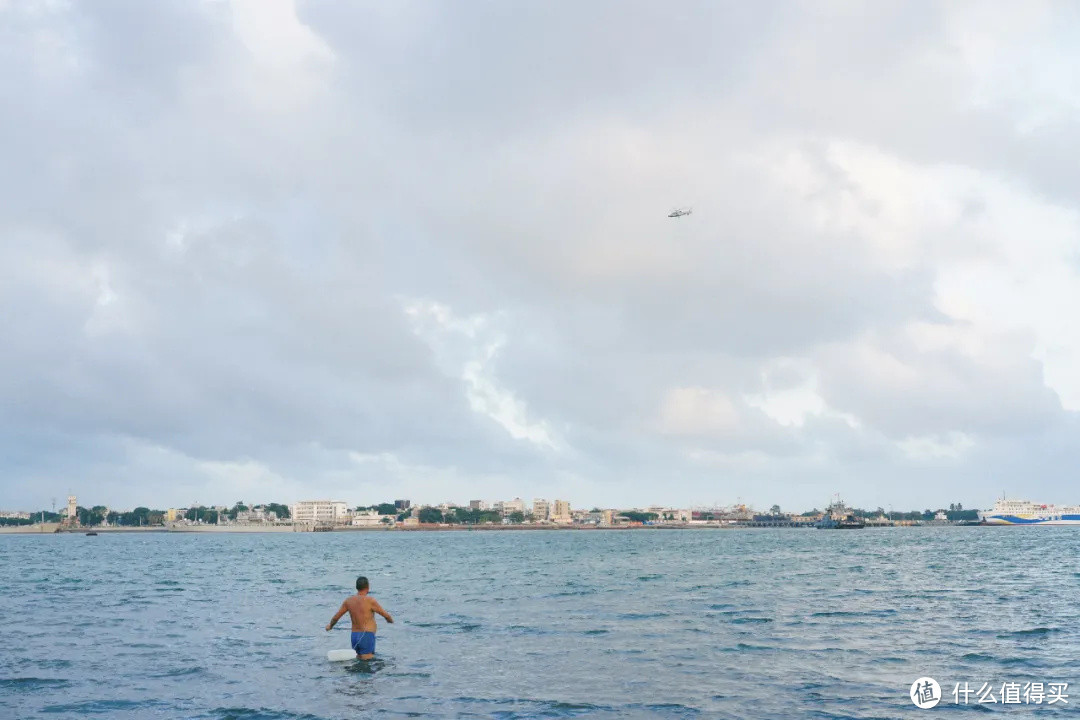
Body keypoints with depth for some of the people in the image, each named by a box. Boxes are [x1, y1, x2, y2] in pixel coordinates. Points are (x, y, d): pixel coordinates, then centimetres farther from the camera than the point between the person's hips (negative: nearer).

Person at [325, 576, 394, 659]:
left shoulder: (348, 600, 7)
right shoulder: (370, 600, -9)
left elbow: (335, 617, 14)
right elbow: (386, 615, -3)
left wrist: (330, 626, 35)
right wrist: (390, 620, 20)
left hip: (354, 636, 6)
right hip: (367, 636, -6)